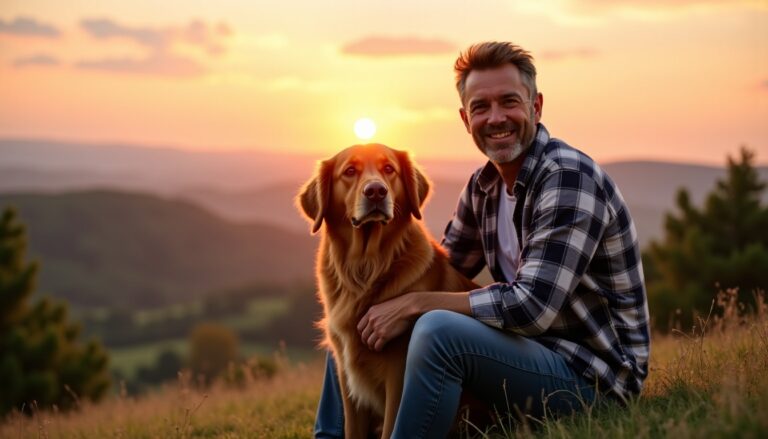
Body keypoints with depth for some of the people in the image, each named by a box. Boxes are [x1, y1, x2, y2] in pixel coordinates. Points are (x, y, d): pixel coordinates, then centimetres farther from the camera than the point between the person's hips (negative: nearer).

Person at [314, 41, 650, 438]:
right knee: (358, 324, 12)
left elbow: (533, 307, -28)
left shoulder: (569, 178, -19)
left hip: (590, 373, -8)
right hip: (528, 346, 8)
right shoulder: (484, 185, 6)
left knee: (438, 329, -33)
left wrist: (416, 304, -22)